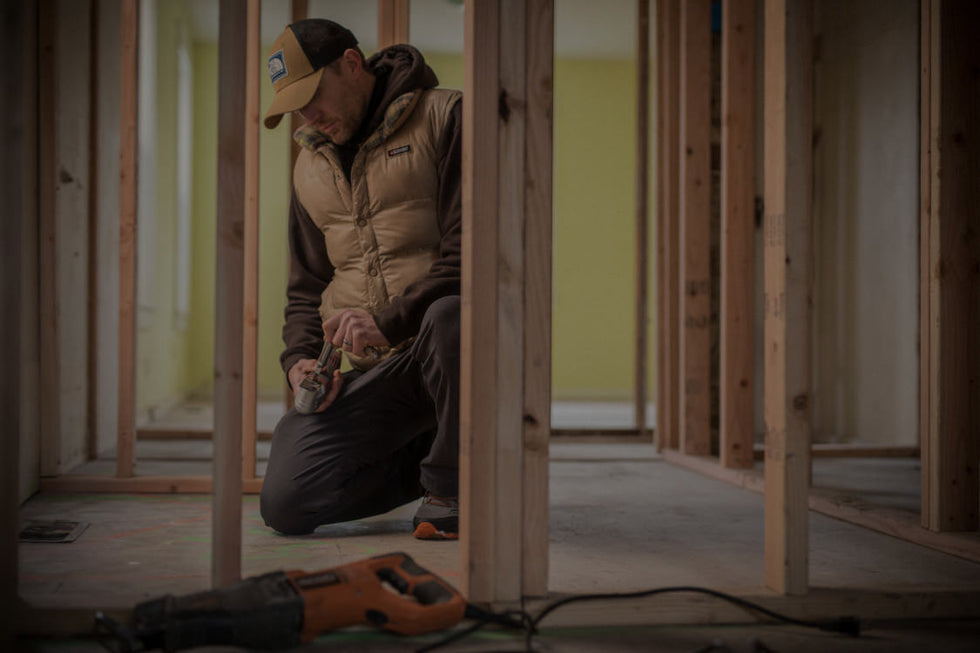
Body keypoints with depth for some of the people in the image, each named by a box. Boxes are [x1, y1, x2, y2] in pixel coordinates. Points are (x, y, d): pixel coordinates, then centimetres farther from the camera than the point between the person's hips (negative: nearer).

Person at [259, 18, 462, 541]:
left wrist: (389, 320, -22)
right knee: (285, 502, -11)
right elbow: (307, 287, 23)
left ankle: (451, 483, -15)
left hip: (453, 336, -5)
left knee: (448, 318, -43)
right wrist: (299, 359, 4)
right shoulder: (310, 166, 18)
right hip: (378, 370, 5)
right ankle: (422, 458, 14)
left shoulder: (444, 118, -3)